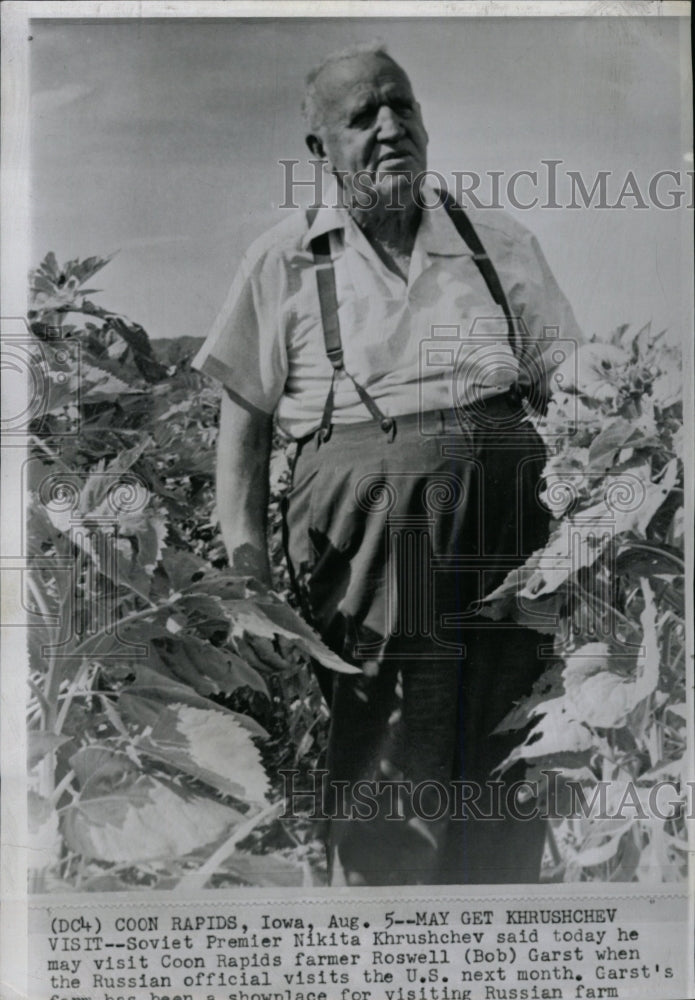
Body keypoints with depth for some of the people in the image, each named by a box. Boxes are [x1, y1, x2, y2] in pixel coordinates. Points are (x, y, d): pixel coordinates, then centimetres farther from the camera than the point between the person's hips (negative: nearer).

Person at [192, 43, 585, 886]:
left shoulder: (501, 244, 14)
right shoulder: (282, 260, 9)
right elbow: (243, 421, 10)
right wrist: (247, 564, 1)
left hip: (509, 543, 3)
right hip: (366, 545, -2)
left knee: (506, 790, 8)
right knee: (384, 792, -4)